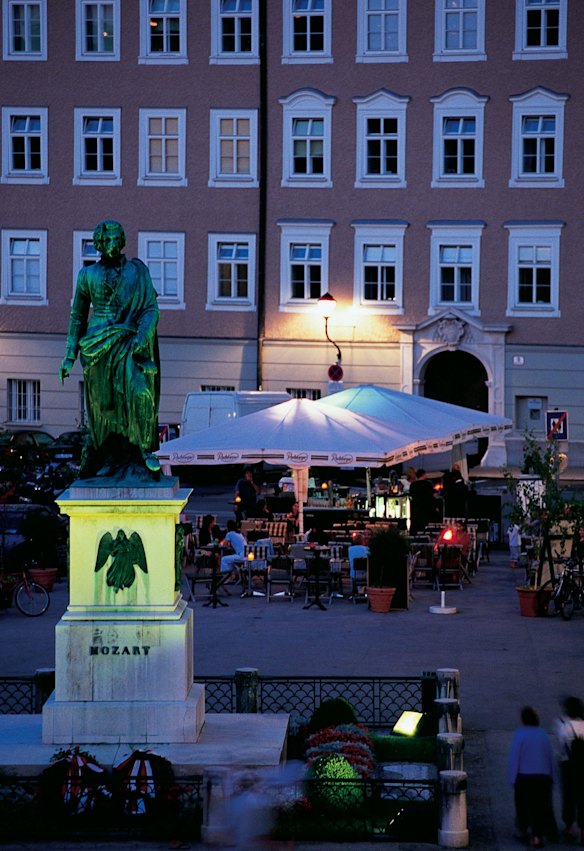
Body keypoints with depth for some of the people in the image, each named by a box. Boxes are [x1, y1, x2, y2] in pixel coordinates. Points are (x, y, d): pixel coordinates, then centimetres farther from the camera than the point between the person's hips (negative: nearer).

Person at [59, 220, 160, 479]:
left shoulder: (138, 271, 6)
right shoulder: (88, 275, 10)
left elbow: (151, 309, 0)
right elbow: (78, 316, 17)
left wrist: (141, 338, -17)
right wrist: (70, 355, 12)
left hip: (128, 345, -2)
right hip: (97, 346, 2)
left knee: (140, 394, -23)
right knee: (102, 405, 4)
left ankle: (146, 449, -13)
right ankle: (106, 460, 17)